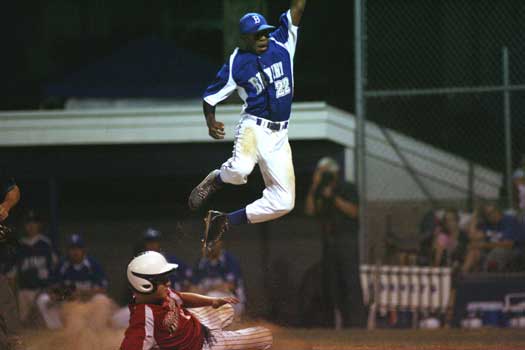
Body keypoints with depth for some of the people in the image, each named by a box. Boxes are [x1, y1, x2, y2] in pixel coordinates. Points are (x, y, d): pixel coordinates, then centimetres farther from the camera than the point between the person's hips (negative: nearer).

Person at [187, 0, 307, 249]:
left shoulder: (280, 43, 7)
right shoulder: (236, 64, -2)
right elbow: (210, 97, 2)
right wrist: (211, 123, -15)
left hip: (279, 135, 5)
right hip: (253, 126, -5)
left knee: (283, 202, -1)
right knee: (240, 170, -37)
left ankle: (225, 220, 13)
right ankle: (215, 180, 0)